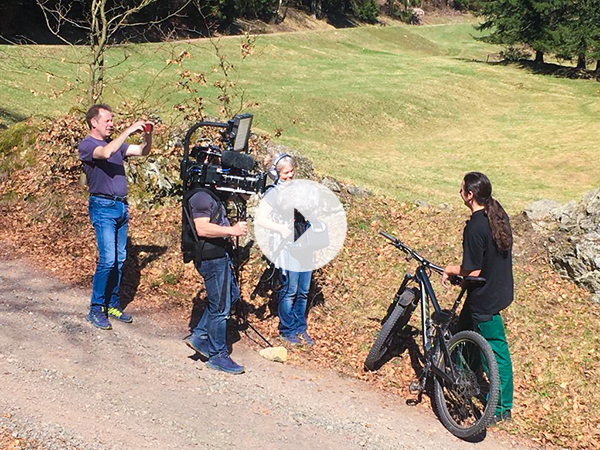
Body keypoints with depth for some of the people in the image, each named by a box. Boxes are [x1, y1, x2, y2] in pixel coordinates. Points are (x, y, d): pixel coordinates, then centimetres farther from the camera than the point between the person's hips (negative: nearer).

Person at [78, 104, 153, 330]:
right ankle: (96, 309, -2)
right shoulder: (87, 145, -5)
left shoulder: (115, 143, 17)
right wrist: (129, 131, -24)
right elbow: (106, 153, -26)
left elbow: (143, 151, 17)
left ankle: (113, 305, 17)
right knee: (107, 259, -12)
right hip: (103, 207, -7)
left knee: (119, 259, 8)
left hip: (121, 207, 7)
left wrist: (148, 134, -1)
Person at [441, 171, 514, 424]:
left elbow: (473, 272, -23)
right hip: (501, 288, 9)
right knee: (464, 329, 24)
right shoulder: (499, 215, 0)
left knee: (496, 351, 3)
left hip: (486, 297, -9)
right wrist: (460, 269, 12)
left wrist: (452, 270, -4)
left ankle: (502, 408, 17)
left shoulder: (475, 228, -27)